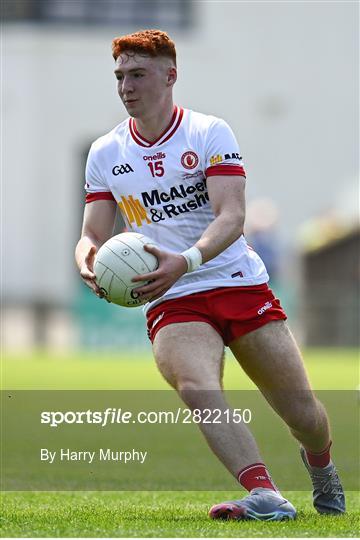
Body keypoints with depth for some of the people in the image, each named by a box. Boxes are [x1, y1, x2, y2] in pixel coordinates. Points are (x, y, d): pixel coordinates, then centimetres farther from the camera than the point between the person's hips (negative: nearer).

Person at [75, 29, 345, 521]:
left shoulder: (209, 133, -3)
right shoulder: (105, 154, 8)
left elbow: (231, 217, -15)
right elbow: (94, 234, 8)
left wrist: (186, 262, -33)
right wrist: (89, 263, -18)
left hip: (241, 285, -1)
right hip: (171, 304, 1)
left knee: (304, 416, -1)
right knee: (197, 387, -32)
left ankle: (319, 464, 35)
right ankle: (264, 495, -41)